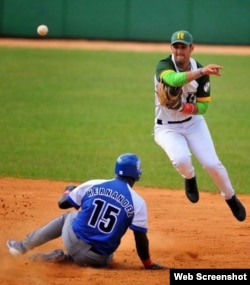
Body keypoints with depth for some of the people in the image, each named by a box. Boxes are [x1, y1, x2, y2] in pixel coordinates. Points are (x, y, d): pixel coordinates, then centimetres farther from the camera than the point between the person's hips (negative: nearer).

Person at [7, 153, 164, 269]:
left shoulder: (92, 185, 0)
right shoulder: (138, 203, -7)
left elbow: (63, 203, 13)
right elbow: (141, 239, -6)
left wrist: (68, 191, 35)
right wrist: (148, 264, 8)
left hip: (73, 241, 2)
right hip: (98, 259, -2)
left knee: (69, 216, 34)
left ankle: (24, 246, 37)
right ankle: (66, 257, 7)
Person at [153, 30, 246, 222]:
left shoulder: (200, 72, -11)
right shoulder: (163, 66, -20)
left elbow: (203, 105, -5)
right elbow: (173, 80, -45)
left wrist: (189, 107, -27)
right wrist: (201, 71, -53)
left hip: (193, 123, 2)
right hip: (167, 128, -2)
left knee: (212, 164, -10)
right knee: (181, 159, -29)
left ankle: (231, 198, 17)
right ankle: (189, 178, 9)